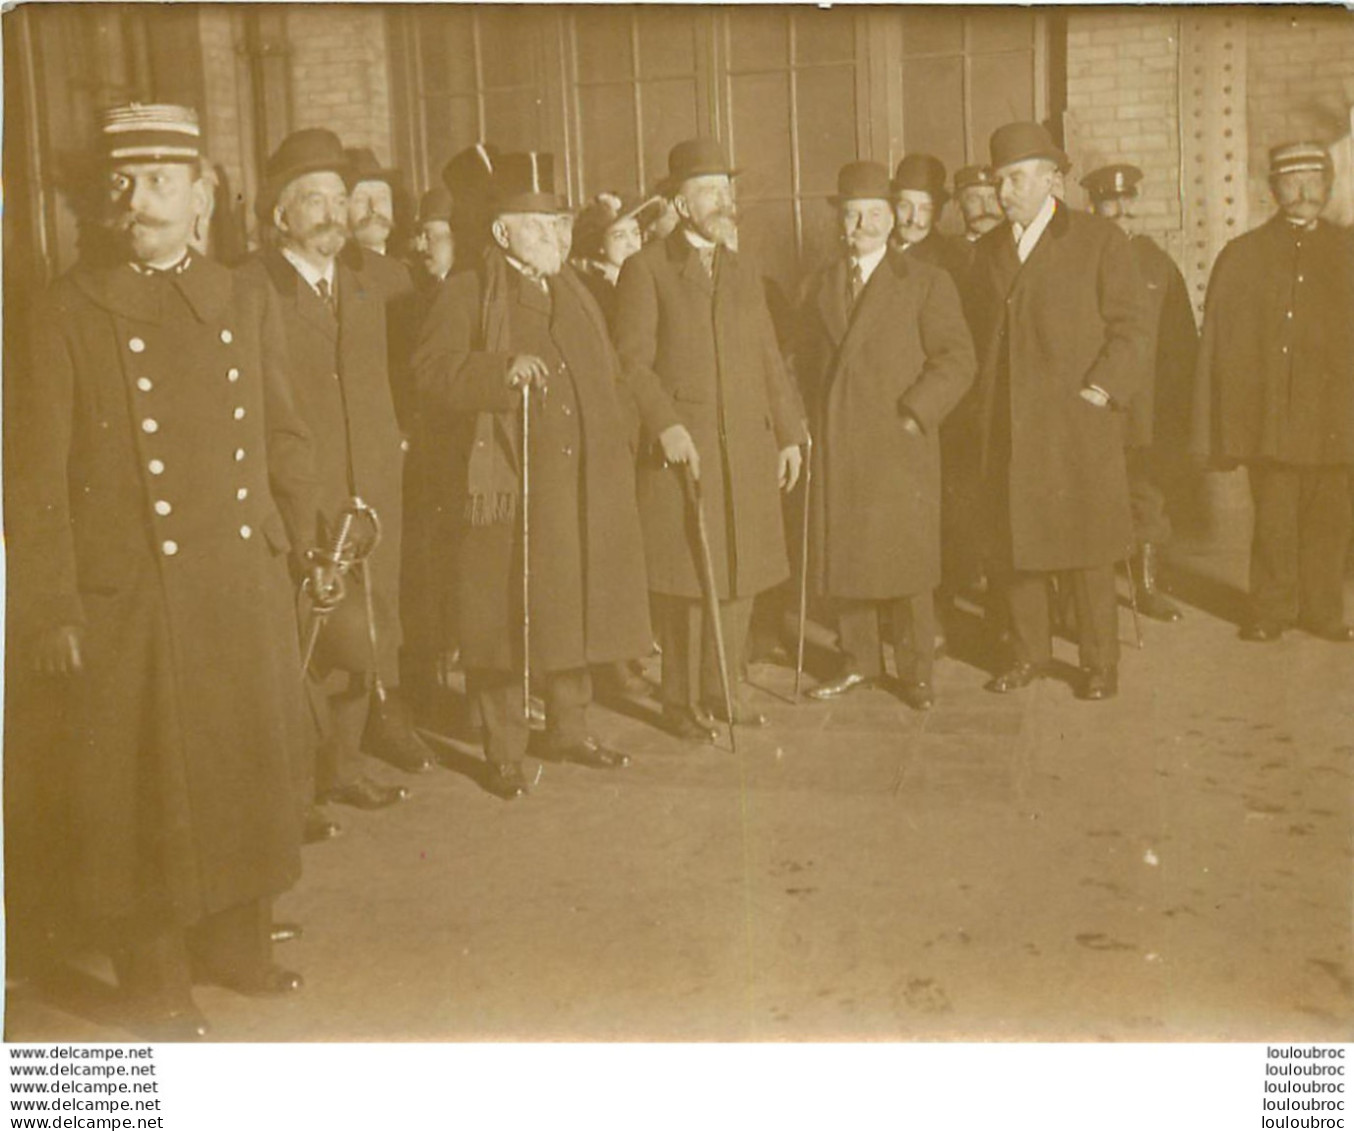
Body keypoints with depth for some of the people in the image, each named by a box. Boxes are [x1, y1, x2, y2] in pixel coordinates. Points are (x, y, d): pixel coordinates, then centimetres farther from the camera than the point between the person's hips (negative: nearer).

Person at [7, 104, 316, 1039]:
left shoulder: (247, 305, 7)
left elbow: (286, 441, 12)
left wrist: (299, 550, 9)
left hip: (245, 590, 4)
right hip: (129, 600, -4)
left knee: (247, 769, 14)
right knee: (145, 790, 6)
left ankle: (236, 943, 34)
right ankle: (157, 981, 24)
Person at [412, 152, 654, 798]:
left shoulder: (574, 294, 19)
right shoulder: (469, 294, -2)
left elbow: (606, 376, 26)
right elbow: (432, 369, -14)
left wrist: (616, 453, 17)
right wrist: (503, 370, -27)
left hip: (582, 488, 6)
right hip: (508, 486, -6)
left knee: (575, 607, 13)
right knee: (507, 617, -2)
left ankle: (570, 730, 29)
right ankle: (504, 753, 9)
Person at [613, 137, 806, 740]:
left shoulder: (744, 274, 18)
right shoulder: (646, 269, 0)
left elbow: (769, 361, 18)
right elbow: (632, 358, -7)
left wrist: (790, 433, 13)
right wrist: (664, 423, -18)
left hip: (748, 448, 5)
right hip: (682, 446, -5)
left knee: (741, 571, 8)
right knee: (686, 578, -1)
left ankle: (722, 688, 22)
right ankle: (681, 701, 11)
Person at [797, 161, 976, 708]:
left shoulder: (925, 283, 1)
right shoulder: (821, 285, 14)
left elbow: (957, 359, -4)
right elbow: (807, 360, 21)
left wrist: (914, 412, -13)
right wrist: (816, 421, 9)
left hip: (900, 444, -4)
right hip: (836, 446, 4)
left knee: (906, 558, 0)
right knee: (844, 555, 7)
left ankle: (914, 671, 12)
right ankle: (858, 661, 20)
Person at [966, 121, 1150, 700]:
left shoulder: (1100, 240, 1)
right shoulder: (987, 250, 14)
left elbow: (1131, 326, -2)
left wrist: (1098, 392, -12)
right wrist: (985, 405, 7)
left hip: (1077, 418, -4)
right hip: (1005, 425, 4)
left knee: (1083, 542, 0)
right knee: (1011, 539, 6)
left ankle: (1099, 662, 12)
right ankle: (1029, 652, 20)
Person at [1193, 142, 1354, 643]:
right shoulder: (1242, 256, 4)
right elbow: (1219, 346, 1)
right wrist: (1219, 429, -4)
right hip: (1268, 419, -2)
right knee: (1273, 521, 1)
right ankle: (1271, 611, 16)